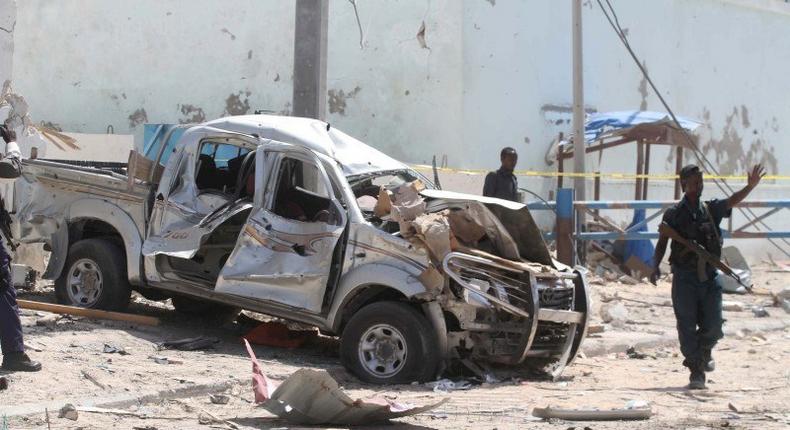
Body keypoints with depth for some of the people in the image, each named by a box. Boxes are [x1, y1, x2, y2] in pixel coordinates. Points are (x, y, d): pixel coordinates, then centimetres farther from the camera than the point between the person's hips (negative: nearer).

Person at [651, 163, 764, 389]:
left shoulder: (711, 209, 7)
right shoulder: (673, 213, 1)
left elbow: (732, 201, -9)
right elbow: (662, 243, 2)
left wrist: (751, 186, -27)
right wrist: (655, 267, -12)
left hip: (709, 276, 2)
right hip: (684, 277, -2)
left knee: (713, 326, 0)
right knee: (687, 327, -3)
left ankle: (704, 350, 33)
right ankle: (696, 371, 6)